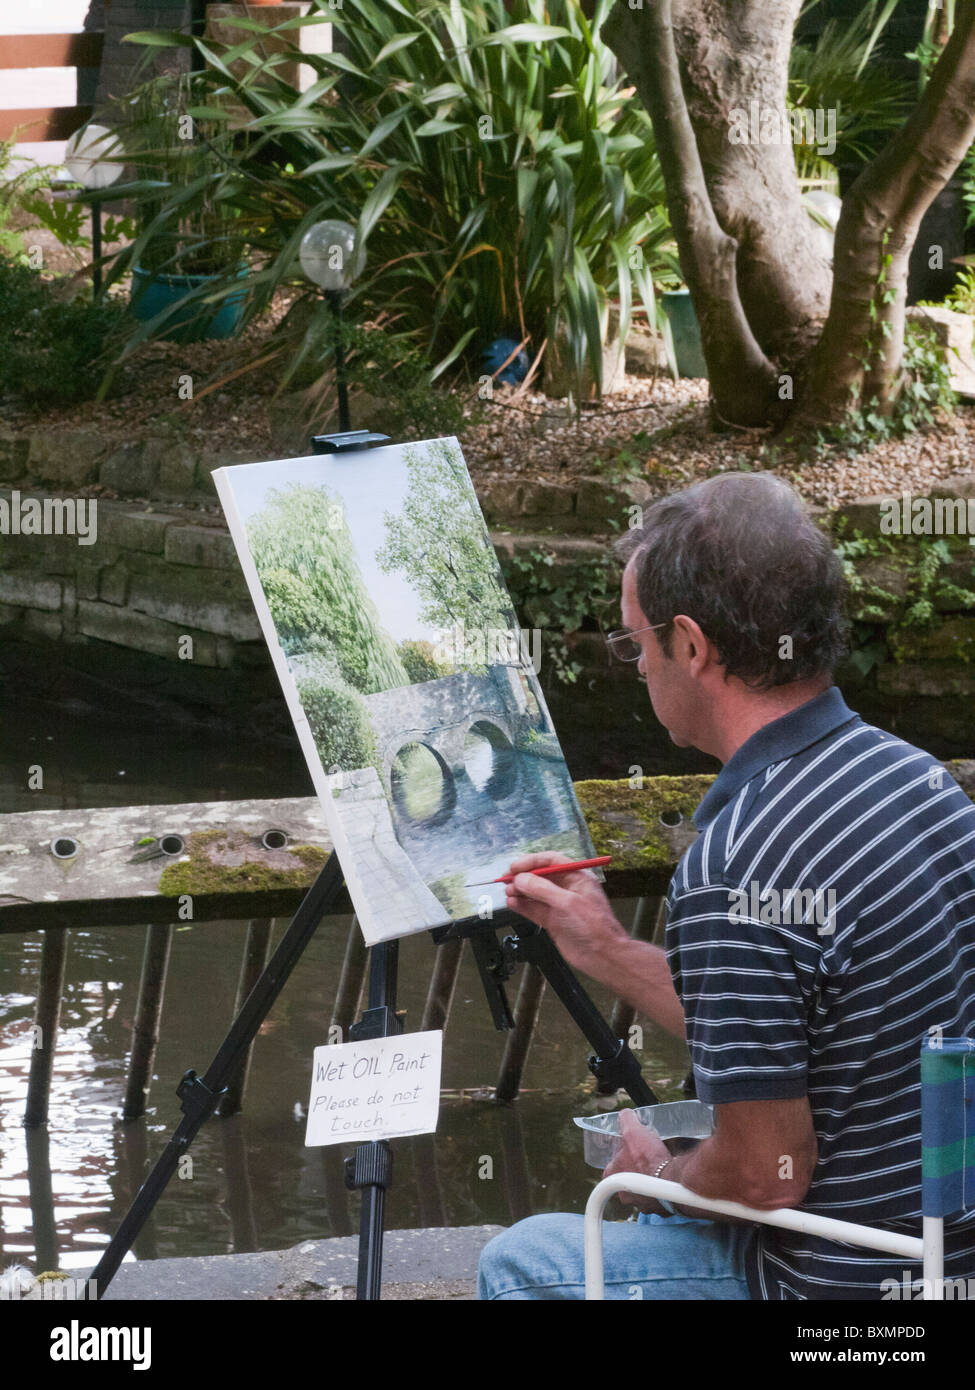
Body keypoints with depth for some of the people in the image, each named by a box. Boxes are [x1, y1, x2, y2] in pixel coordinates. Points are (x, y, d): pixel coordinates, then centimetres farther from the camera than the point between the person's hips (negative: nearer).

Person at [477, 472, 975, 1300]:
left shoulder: (735, 873, -27)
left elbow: (764, 1174, -22)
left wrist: (657, 1178, -1)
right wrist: (608, 954, 18)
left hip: (846, 1291, -8)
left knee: (522, 1265, 12)